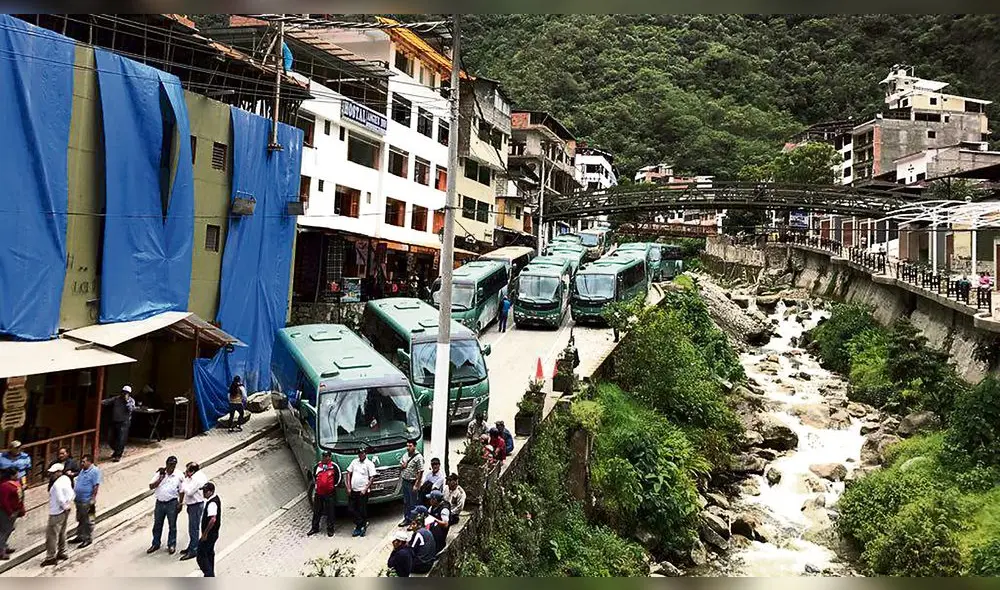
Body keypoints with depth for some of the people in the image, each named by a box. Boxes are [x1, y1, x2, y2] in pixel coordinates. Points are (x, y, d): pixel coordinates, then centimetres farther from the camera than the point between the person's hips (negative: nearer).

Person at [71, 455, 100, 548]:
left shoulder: (95, 471, -15)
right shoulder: (83, 470, 13)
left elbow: (96, 486, -19)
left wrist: (93, 498, -22)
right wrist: (74, 490, 16)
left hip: (86, 501, -9)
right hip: (79, 499, 9)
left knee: (86, 521, -2)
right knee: (80, 520, 18)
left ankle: (88, 538, 7)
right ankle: (80, 536, 29)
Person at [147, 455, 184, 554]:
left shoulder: (178, 476, -6)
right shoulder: (159, 473, -3)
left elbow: (181, 491, -1)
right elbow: (151, 486, -9)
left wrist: (180, 503, -5)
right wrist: (161, 478, -19)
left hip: (172, 503, -2)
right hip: (160, 502, 2)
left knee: (172, 525, 7)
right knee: (157, 524, 14)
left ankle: (171, 545, 21)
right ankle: (155, 544, 30)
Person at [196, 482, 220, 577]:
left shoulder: (212, 503, -24)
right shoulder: (216, 499, 7)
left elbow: (213, 519, -36)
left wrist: (205, 533, -27)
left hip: (209, 534, -10)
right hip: (214, 533, 10)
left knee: (201, 555, -4)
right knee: (209, 553, 21)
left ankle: (209, 575, -4)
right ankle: (210, 575, 32)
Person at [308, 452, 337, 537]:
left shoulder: (334, 466, -9)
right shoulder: (318, 465, 5)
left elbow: (338, 477, 0)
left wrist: (334, 486, 2)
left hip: (329, 493, -4)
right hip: (318, 493, 4)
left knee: (330, 512, 4)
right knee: (316, 511, 13)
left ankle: (330, 529, 13)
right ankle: (315, 528, 26)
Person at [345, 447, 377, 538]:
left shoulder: (369, 464, -6)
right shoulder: (354, 462, 8)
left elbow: (372, 478, -9)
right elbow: (349, 474, 10)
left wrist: (365, 489, -15)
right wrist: (349, 487, 2)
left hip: (362, 491, -5)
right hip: (353, 490, 5)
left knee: (362, 510, 2)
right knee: (351, 508, 4)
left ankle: (359, 527, 18)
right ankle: (363, 524, 16)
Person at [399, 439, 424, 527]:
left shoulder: (418, 457, -15)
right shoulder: (405, 455, 7)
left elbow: (420, 472, -18)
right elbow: (400, 465, 22)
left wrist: (416, 485, -20)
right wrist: (403, 465, -3)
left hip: (412, 483, -7)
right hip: (405, 481, 7)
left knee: (413, 503, 1)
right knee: (405, 502, 16)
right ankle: (406, 519, 28)